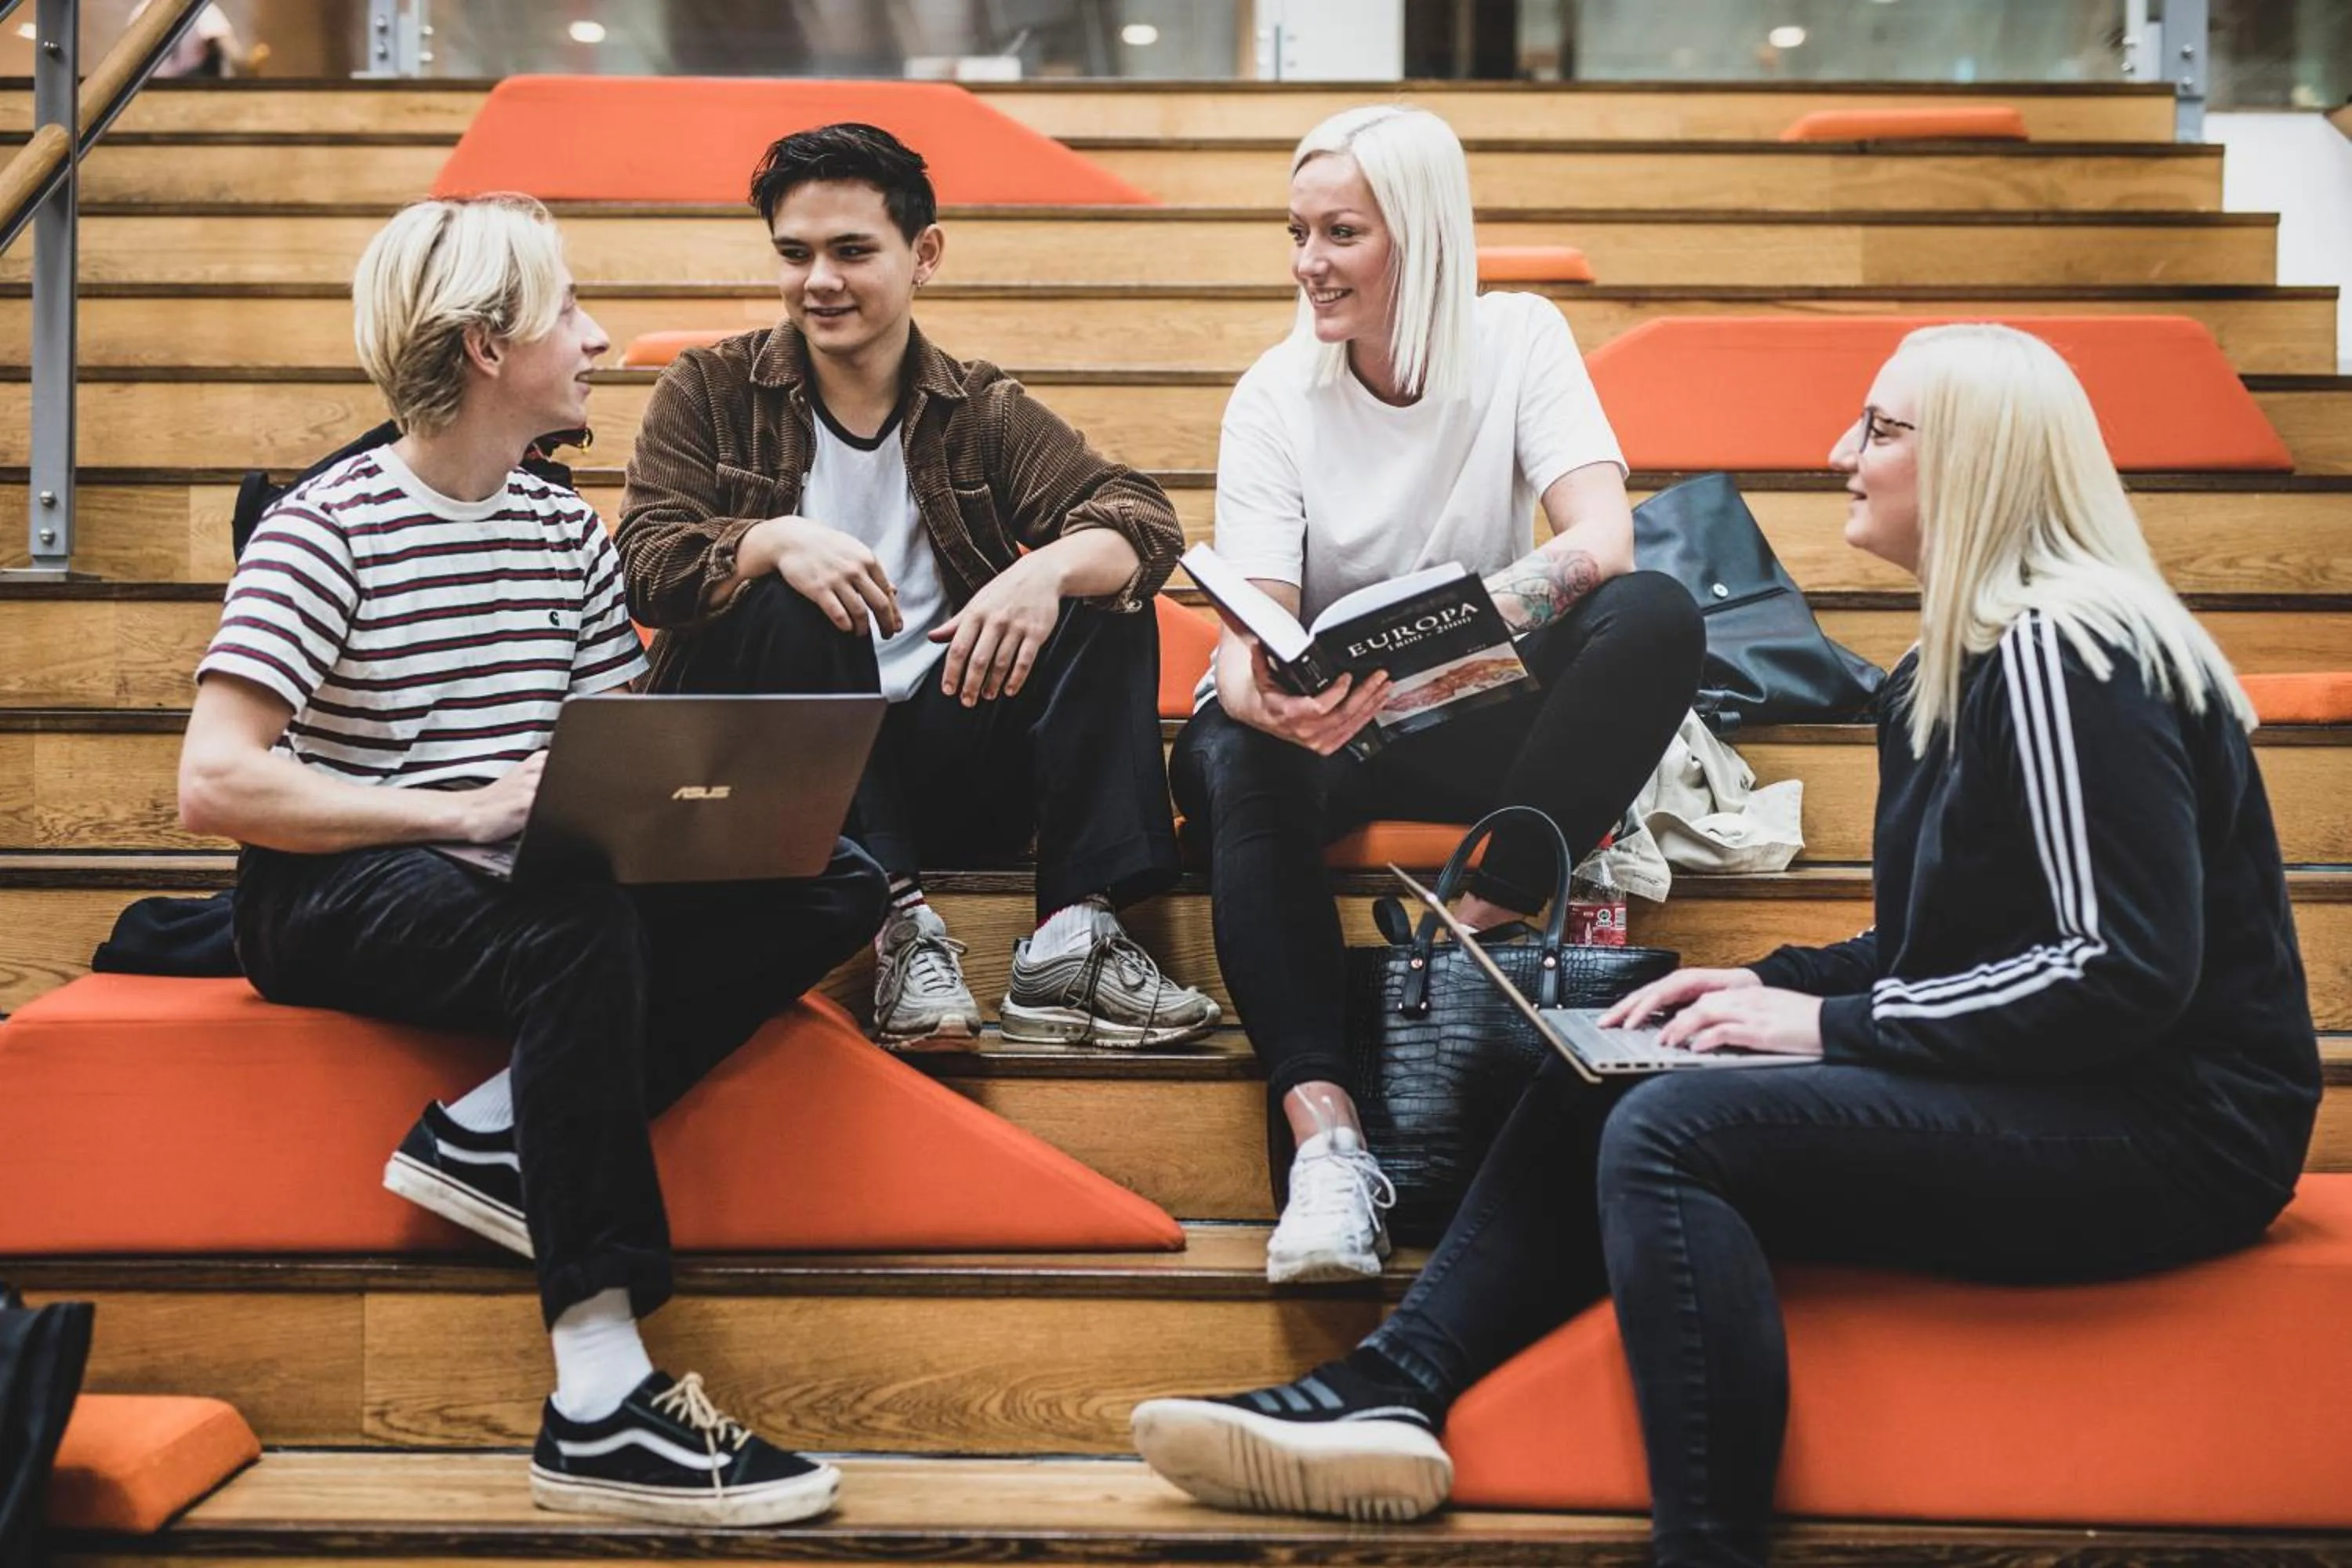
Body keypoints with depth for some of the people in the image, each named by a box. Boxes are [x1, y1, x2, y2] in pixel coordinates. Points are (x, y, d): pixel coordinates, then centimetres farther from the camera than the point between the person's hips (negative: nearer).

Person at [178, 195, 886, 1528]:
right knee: (578, 922, -39)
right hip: (337, 902, -7)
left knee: (833, 883, -13)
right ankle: (603, 1403, -39)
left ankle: (499, 1136, -20)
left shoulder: (567, 531, 11)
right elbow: (215, 784, -18)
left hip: (544, 897, 7)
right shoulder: (327, 529, -9)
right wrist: (464, 812, -24)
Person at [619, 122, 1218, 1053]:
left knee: (1106, 599, -15)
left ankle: (1074, 941, -24)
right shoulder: (713, 392, 6)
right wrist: (775, 541, -30)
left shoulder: (983, 412, 9)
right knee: (790, 602, -29)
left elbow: (1147, 520, -7)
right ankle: (902, 928, -29)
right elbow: (646, 564, -9)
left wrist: (1052, 566, -31)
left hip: (941, 772, 2)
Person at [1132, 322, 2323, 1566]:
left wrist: (1831, 1025, -18)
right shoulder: (1945, 673, 15)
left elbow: (2128, 971, -23)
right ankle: (1391, 1393, -4)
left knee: (1672, 1132, -25)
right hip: (2035, 1095, 10)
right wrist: (1773, 985, 2)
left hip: (2170, 1132, -10)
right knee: (1591, 1089, 4)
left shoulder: (2062, 658, -16)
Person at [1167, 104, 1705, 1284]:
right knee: (1230, 759, -37)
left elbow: (1603, 539, -22)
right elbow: (1250, 629, -17)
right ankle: (1323, 1132, -49)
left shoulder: (1517, 339, -7)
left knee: (1655, 617, -29)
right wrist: (1260, 692, -43)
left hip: (1476, 713, 1)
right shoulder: (1277, 394, -7)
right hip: (1321, 722, 0)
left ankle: (1476, 938, -29)